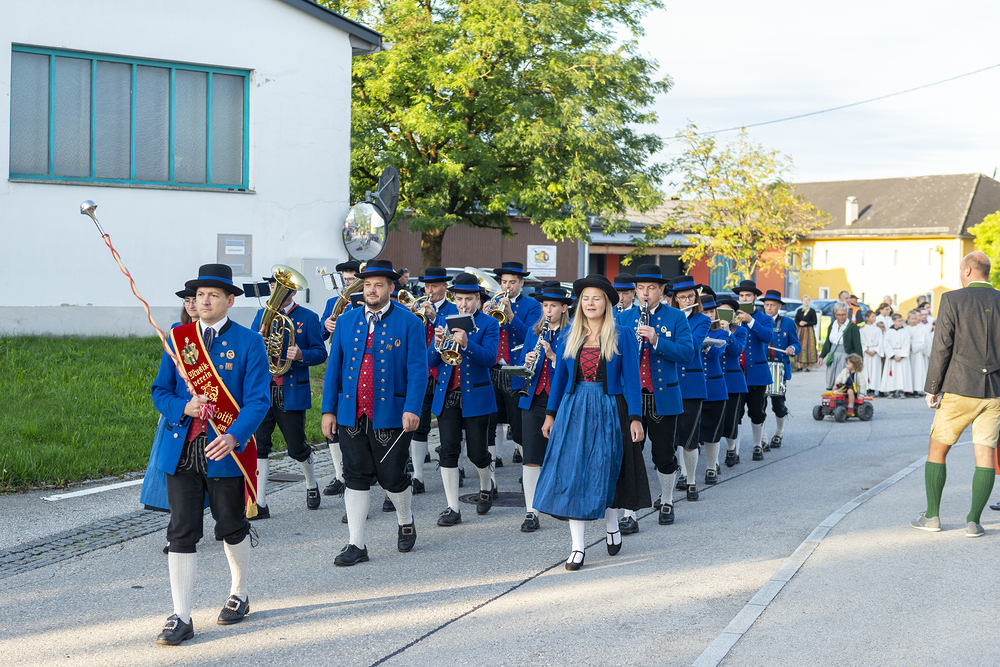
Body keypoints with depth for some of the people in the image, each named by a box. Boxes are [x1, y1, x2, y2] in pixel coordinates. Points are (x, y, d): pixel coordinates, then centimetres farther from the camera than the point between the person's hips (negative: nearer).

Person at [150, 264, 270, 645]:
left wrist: (233, 437, -25)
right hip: (181, 451, 2)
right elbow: (160, 391, 10)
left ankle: (239, 595, 36)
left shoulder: (248, 342, -3)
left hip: (227, 452, -2)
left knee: (232, 528, 13)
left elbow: (258, 400, -9)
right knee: (182, 532, -1)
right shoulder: (178, 338, 7)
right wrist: (183, 408, -12)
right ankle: (181, 618, 3)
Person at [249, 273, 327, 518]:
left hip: (292, 393, -3)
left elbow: (320, 352, -3)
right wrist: (260, 339, -13)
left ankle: (312, 485, 34)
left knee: (297, 447, 5)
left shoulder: (308, 318, 1)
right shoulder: (262, 315, 12)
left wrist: (301, 355, -23)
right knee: (258, 445, -5)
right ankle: (259, 504, -1)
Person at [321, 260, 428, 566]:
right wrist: (328, 410, 5)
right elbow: (334, 367, 10)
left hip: (391, 415, -3)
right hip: (351, 415, 3)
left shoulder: (409, 323, -2)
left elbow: (418, 369, -6)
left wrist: (412, 409, -16)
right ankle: (356, 544, 8)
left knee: (392, 476, 6)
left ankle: (405, 520, 35)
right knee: (356, 478, 3)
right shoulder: (346, 321, 9)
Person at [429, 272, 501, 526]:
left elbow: (489, 358, -16)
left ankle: (486, 486, 35)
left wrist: (466, 343, -31)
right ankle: (453, 508, 2)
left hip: (475, 395, -3)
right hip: (446, 394, 3)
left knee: (476, 451, 2)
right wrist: (437, 344, -17)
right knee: (449, 451, -3)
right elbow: (431, 361, 5)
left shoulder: (489, 324, -1)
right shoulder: (444, 321, 9)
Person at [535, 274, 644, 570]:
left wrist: (635, 418, -9)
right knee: (571, 475, -4)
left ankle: (612, 527, 33)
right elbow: (560, 375, 11)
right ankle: (577, 547, 0)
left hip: (608, 411, -2)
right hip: (573, 411, 3)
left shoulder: (622, 336, -2)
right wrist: (551, 413, 7)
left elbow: (631, 379, -4)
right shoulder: (570, 336, 7)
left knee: (604, 474, 5)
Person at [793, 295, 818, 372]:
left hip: (809, 331, -3)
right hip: (800, 331, 3)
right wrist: (799, 323, -11)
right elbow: (796, 320, 10)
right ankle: (799, 365, 2)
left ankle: (808, 366, -6)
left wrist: (806, 323, -14)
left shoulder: (812, 311, 2)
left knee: (808, 347, -8)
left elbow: (815, 321, -3)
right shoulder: (799, 311, 13)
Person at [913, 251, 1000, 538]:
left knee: (937, 449, 11)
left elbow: (942, 348, -8)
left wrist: (931, 388, -1)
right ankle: (974, 520, -1)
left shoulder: (952, 300, -6)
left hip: (960, 389, -3)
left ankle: (932, 516, 14)